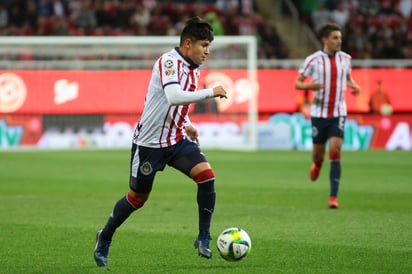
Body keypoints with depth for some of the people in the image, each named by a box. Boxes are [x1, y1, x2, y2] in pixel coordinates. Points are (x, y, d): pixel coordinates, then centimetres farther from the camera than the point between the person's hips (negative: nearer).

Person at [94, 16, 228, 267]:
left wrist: (187, 125, 13)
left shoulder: (194, 69, 7)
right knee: (138, 198, 7)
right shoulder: (169, 62, -20)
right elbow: (174, 96, -37)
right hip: (149, 142, -7)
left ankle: (204, 239, -5)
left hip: (178, 140, 7)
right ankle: (105, 239, 32)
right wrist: (210, 93, -34)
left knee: (207, 176, -17)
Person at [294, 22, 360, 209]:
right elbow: (297, 83, -2)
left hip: (338, 113, 1)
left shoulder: (345, 58, 3)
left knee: (335, 152, -14)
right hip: (319, 113, -1)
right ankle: (317, 164, 48)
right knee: (318, 153, 8)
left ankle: (333, 197, -11)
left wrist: (353, 86, -1)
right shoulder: (313, 60, -6)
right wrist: (309, 86, -24)